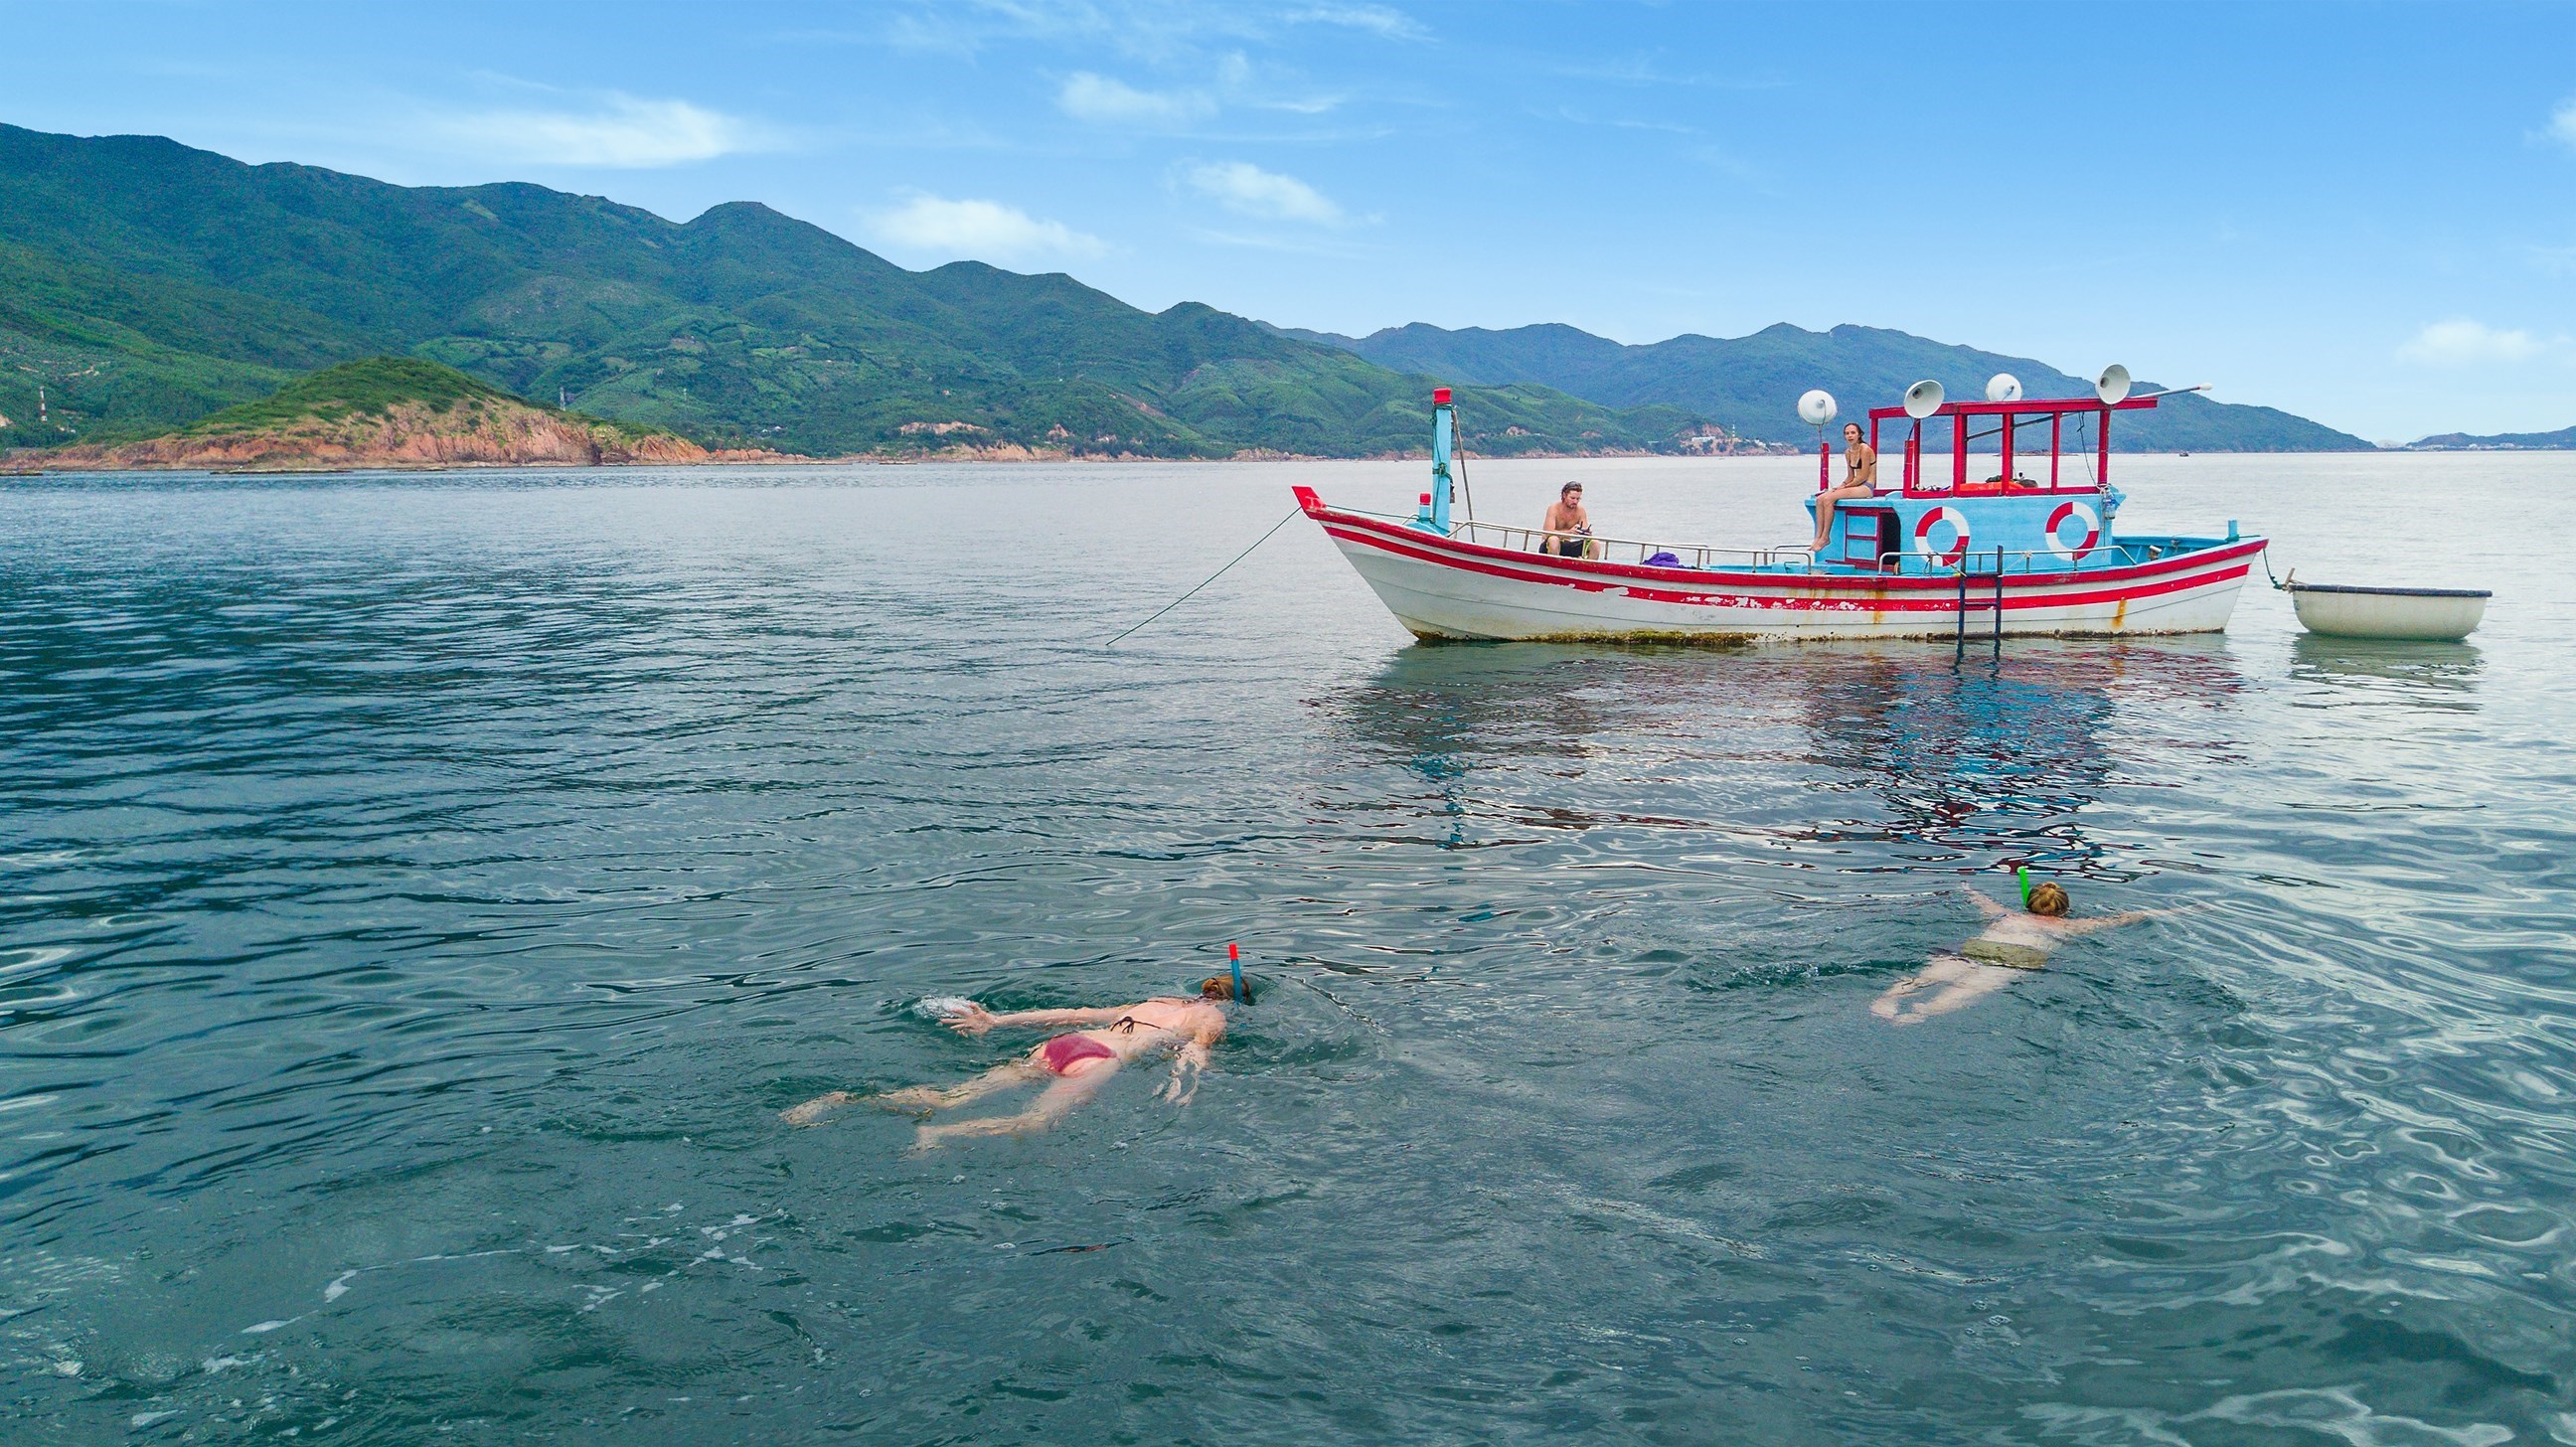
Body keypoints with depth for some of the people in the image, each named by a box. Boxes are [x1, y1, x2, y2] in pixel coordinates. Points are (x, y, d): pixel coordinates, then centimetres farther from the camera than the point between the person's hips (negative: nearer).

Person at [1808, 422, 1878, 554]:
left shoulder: (1865, 450, -11)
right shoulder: (1848, 452, 14)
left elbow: (1863, 476, -14)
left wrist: (1845, 487, -13)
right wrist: (1840, 487, -2)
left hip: (1866, 488, -8)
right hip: (1854, 486, 8)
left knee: (1828, 499, -25)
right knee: (1820, 499, -9)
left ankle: (1825, 537, -20)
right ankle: (1818, 536, -15)